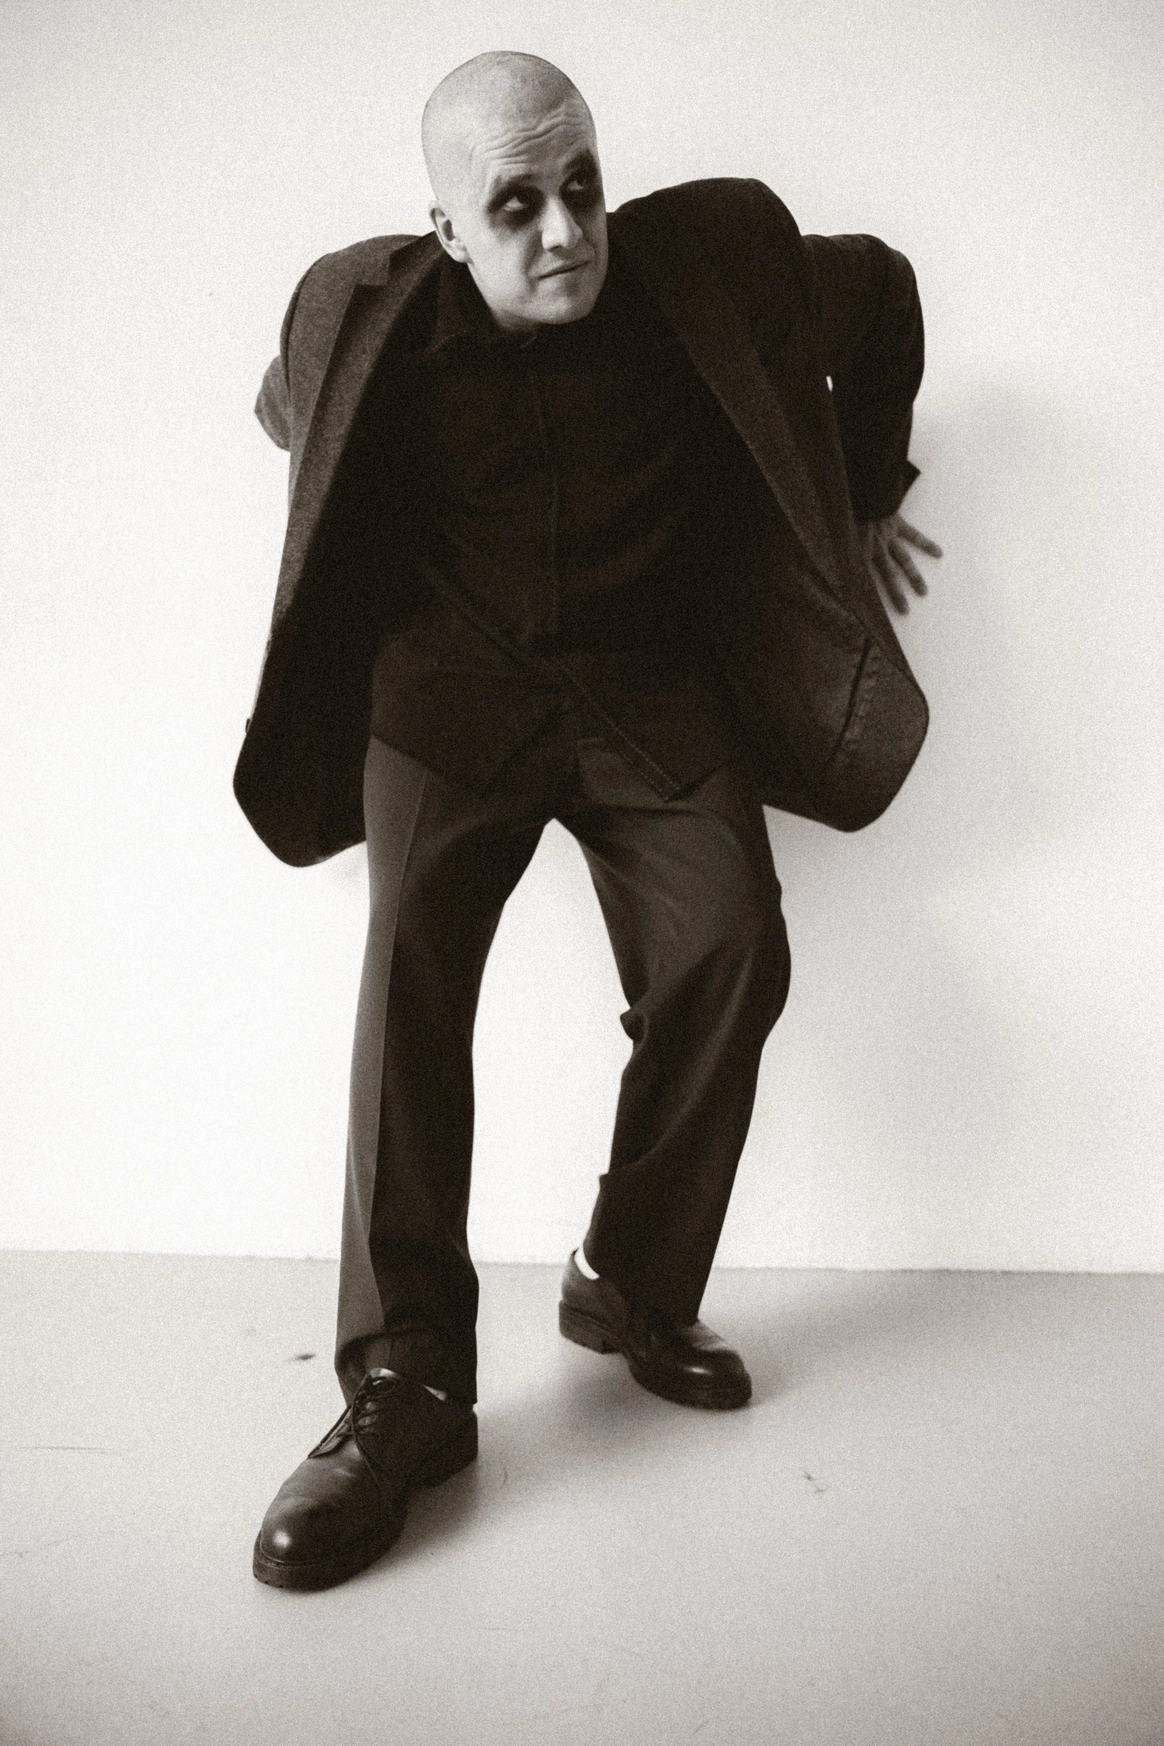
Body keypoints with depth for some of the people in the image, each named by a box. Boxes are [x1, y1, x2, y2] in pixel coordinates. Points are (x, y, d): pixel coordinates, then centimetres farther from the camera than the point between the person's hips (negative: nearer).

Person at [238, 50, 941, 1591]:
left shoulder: (716, 262, -4)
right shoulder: (364, 315, -4)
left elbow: (881, 290, 16)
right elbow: (292, 417, 20)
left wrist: (868, 495, 17)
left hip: (654, 682, 1)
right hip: (450, 683, 0)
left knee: (728, 949, -23)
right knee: (412, 959, -25)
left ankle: (635, 1289, -2)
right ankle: (407, 1381, -18)